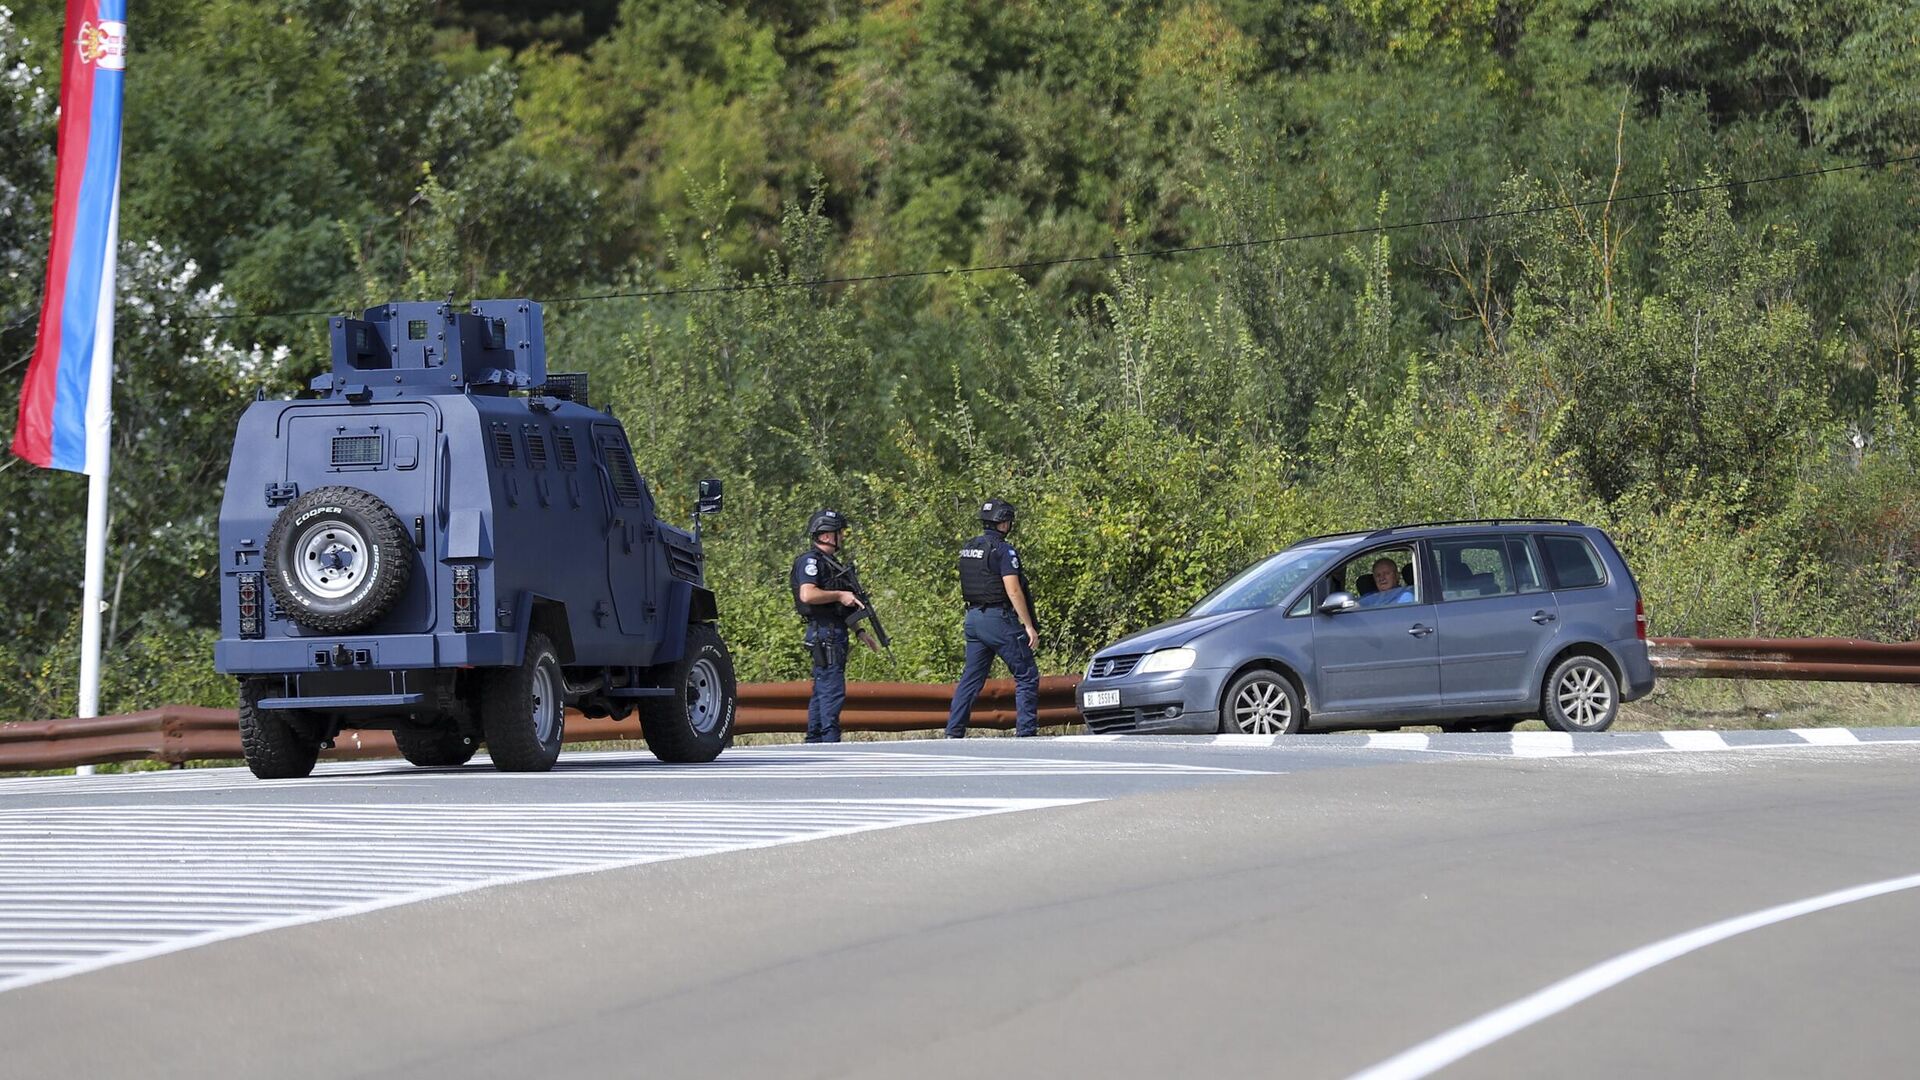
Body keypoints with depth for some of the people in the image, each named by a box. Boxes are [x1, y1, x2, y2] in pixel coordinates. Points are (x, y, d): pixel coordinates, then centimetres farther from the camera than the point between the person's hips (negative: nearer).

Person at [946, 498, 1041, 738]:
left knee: (971, 678, 10)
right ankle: (1026, 731, -5)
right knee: (1026, 676, 0)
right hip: (998, 618, -8)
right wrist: (1028, 626, -15)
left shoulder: (968, 549, 12)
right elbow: (1013, 590, -17)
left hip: (973, 617, 8)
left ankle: (953, 733, 6)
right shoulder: (1003, 550, -12)